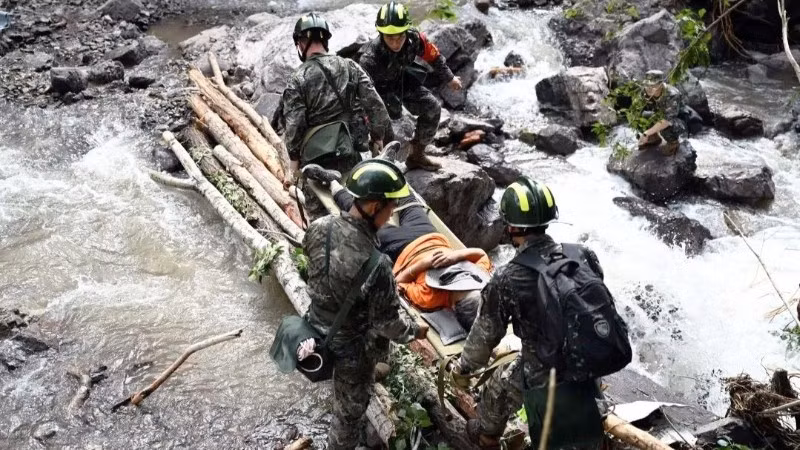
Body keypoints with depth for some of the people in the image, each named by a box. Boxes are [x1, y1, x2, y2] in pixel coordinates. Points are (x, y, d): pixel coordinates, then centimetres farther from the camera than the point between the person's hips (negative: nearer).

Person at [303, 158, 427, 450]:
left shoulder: (320, 228, -18)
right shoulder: (375, 265, -37)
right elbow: (386, 322, -24)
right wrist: (414, 330, -3)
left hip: (318, 330, 7)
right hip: (351, 349, -7)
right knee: (349, 410, 19)